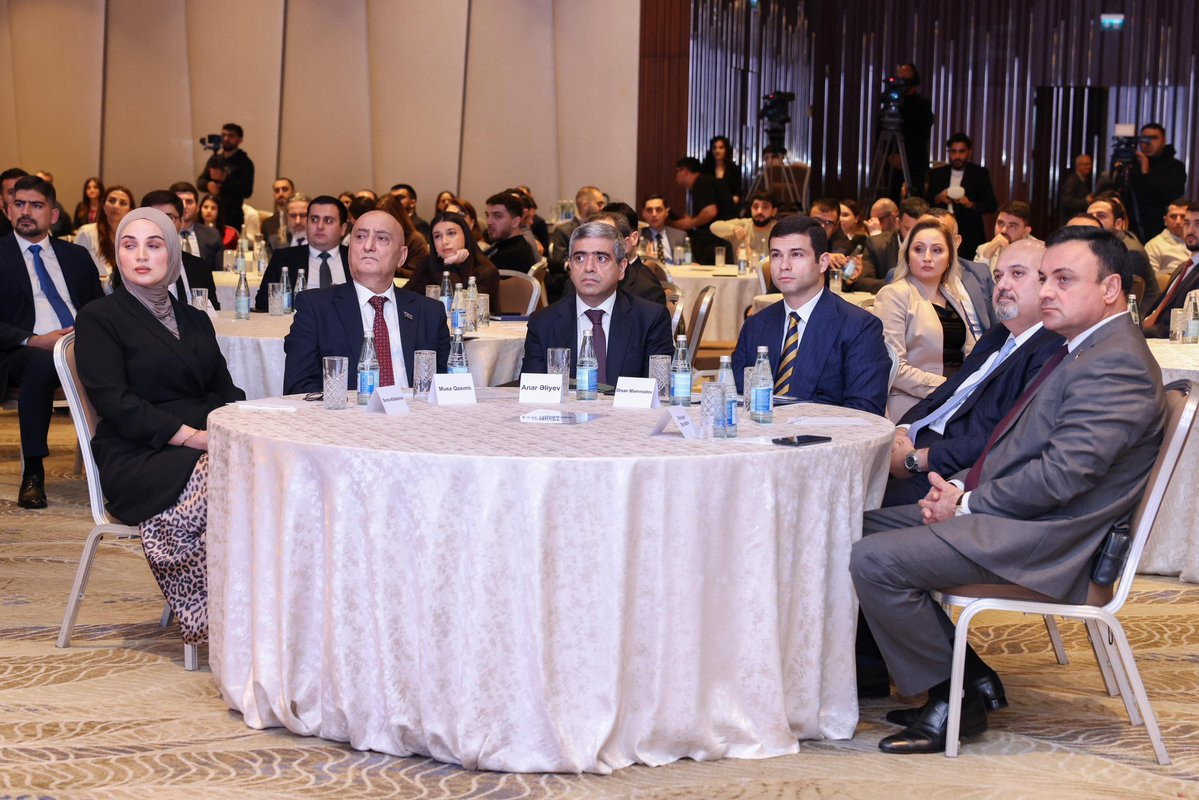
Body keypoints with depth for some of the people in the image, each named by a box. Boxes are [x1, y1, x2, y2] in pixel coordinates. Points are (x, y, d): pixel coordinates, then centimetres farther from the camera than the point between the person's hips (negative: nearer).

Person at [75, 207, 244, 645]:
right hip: (137, 461, -5)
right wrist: (189, 435, -17)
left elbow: (224, 390, 18)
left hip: (204, 444, 5)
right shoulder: (98, 319, 4)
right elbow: (113, 403, -8)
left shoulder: (195, 320, 23)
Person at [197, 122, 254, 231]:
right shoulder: (215, 158, 13)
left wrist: (224, 179, -21)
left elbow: (247, 191, -13)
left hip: (232, 216, -5)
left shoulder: (245, 163, -3)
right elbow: (200, 181, 11)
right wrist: (208, 185, -12)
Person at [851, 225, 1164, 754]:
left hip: (1044, 540, -11)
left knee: (873, 559, -21)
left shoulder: (1117, 364, -17)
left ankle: (955, 698, -4)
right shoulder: (1081, 350, 17)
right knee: (865, 527, 11)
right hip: (1004, 513, 11)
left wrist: (969, 505, -13)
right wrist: (963, 486, 4)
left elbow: (1061, 475, -24)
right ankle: (971, 677, 10)